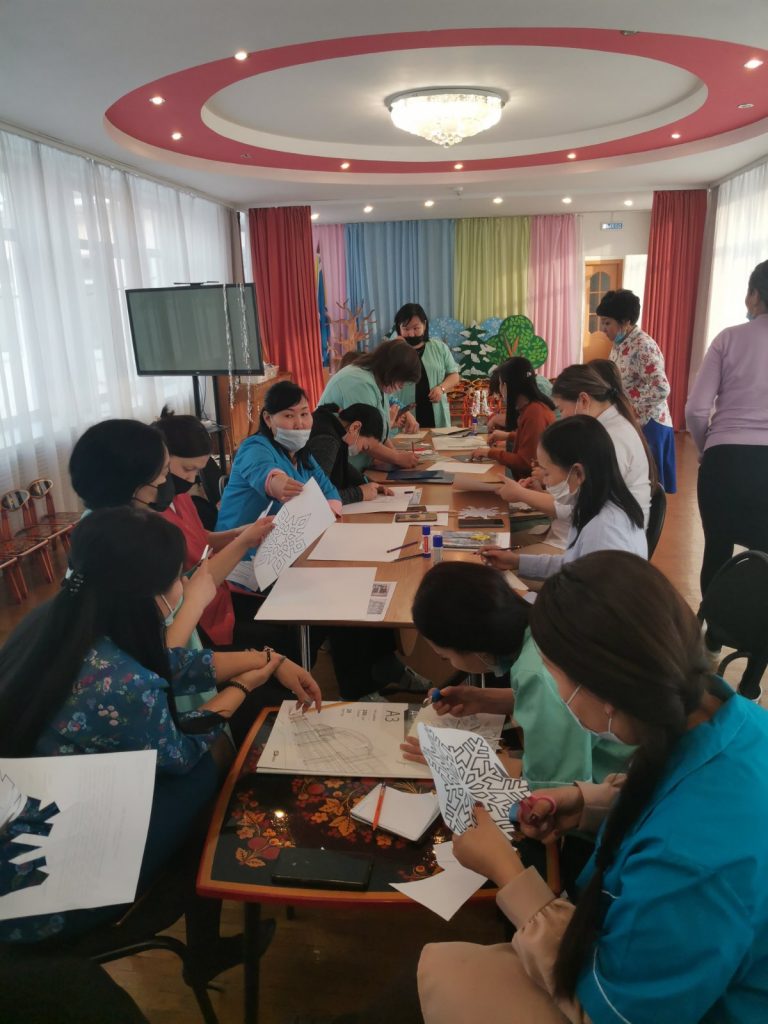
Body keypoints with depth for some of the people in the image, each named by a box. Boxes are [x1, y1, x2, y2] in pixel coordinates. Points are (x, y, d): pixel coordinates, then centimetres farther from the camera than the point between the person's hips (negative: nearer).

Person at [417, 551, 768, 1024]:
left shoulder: (693, 865, -42)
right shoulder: (728, 714, -17)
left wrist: (506, 872, -15)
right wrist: (587, 801, -3)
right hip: (686, 968, 7)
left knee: (444, 971, -1)